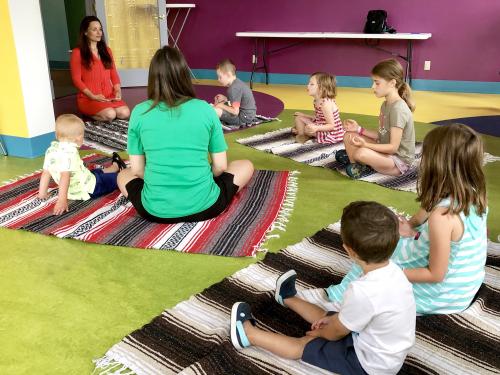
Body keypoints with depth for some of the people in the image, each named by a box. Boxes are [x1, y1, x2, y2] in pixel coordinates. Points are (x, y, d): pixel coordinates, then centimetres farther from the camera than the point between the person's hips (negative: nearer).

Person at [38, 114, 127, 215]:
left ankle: (116, 166, 56)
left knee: (99, 173, 32)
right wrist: (62, 200, -36)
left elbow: (46, 173, 6)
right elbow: (65, 176, -34)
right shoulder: (69, 152, -27)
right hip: (90, 188, -9)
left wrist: (42, 192, 15)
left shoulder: (51, 150, -1)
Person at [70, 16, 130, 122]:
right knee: (110, 114, -32)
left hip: (109, 96, 5)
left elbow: (114, 74, 16)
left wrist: (118, 91, -3)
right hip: (88, 98, -5)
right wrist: (92, 96, -16)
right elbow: (76, 80, -5)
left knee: (125, 113, -24)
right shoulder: (77, 53, 0)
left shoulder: (106, 50, 18)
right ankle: (89, 115, -1)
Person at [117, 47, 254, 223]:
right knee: (246, 166, 24)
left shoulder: (139, 112, -3)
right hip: (203, 206, 0)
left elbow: (137, 170, 2)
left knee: (123, 175, 32)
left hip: (155, 210, 1)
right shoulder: (205, 109, -4)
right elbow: (220, 166, 1)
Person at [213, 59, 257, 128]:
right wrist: (225, 99, 5)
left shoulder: (234, 89, -24)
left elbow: (235, 111, -28)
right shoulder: (237, 82, 6)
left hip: (244, 118, -11)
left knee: (215, 111, -23)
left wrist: (222, 106, -14)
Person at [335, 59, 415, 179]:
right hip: (386, 152, 9)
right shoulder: (385, 105, 8)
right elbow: (381, 135, 10)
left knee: (362, 153, -34)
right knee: (349, 136, 4)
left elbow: (393, 147, -24)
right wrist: (359, 129, 1)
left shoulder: (398, 109, -23)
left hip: (399, 161, -9)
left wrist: (366, 145, -33)